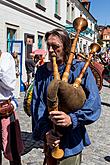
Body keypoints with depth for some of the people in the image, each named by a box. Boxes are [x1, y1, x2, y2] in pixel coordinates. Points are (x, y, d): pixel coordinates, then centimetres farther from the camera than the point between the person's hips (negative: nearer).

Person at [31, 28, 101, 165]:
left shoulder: (80, 68, -12)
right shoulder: (42, 71, -1)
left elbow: (94, 103, -18)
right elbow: (37, 104, -8)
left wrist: (72, 119, -33)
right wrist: (45, 131, -22)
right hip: (50, 138, 4)